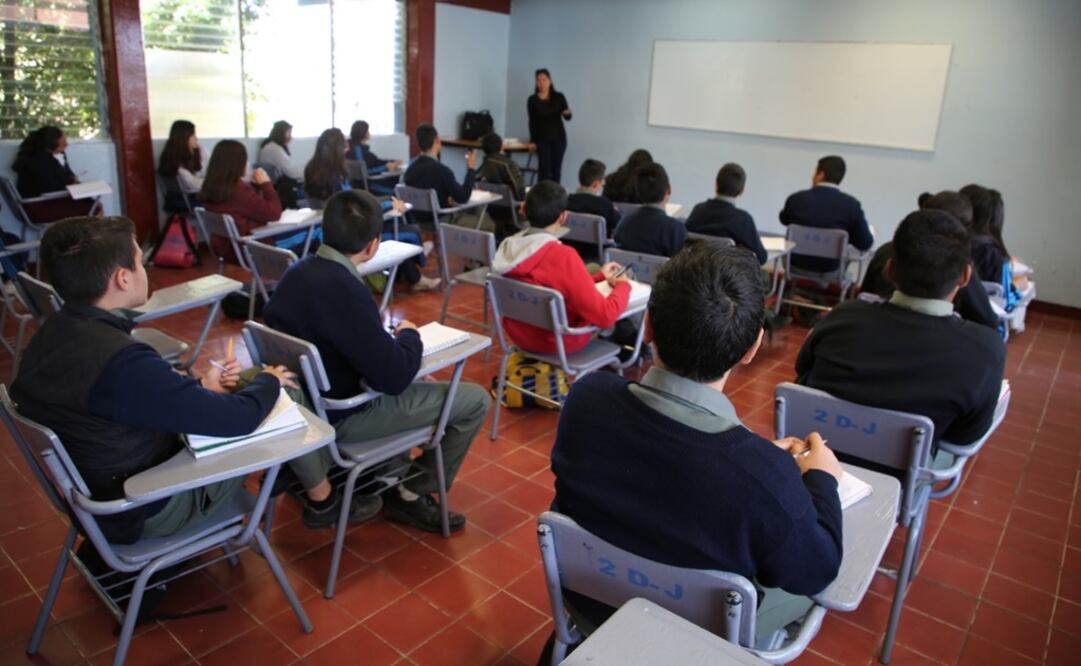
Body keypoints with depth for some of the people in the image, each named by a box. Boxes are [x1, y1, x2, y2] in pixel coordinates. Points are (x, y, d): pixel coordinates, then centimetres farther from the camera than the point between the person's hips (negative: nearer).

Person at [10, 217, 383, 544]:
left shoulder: (52, 335, -5)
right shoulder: (120, 361, -34)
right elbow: (236, 419, -29)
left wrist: (200, 389, 2)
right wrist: (269, 381, -9)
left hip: (104, 491, 9)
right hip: (149, 509, -9)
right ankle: (323, 502, 20)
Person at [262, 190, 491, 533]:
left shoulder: (299, 271, -3)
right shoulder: (345, 290, -29)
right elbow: (395, 377, -26)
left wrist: (380, 330, 5)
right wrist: (409, 335, -6)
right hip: (340, 415, -9)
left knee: (424, 385, 29)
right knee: (475, 400, -2)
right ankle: (411, 495, 10)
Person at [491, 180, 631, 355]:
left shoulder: (508, 246, -8)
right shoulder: (563, 256, -30)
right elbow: (605, 316, -26)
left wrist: (599, 276, 13)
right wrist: (623, 285, -8)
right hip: (559, 341, -7)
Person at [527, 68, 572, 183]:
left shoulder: (559, 97, 0)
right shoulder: (532, 100, -1)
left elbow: (567, 118, -1)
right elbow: (532, 122, 0)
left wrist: (568, 113, -25)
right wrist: (532, 140, -5)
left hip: (559, 137, 1)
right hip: (542, 138, -1)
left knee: (556, 169, 2)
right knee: (544, 168, -10)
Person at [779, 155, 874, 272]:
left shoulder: (796, 199, -14)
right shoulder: (851, 204, -16)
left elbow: (784, 221, 9)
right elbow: (865, 244, -10)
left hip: (796, 263, 0)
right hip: (831, 267, 0)